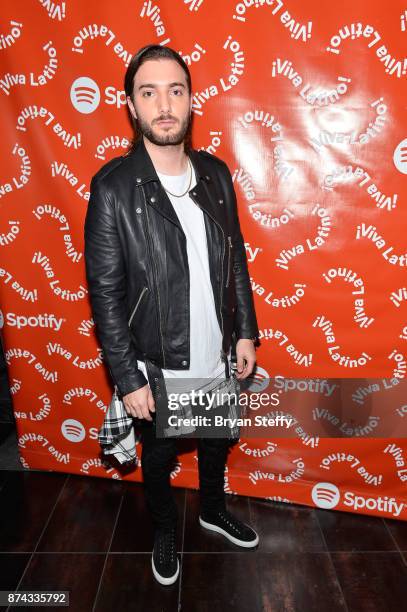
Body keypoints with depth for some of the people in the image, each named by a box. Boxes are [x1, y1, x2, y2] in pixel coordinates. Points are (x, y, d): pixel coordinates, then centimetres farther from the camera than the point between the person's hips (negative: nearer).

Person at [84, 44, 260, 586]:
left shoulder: (216, 173, -3)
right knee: (158, 459, 22)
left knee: (216, 445, 27)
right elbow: (105, 293, -15)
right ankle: (164, 530, 52)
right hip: (158, 370, -4)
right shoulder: (113, 187, -17)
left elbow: (236, 260, 5)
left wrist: (245, 332, 4)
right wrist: (128, 378, -14)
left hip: (218, 359, 4)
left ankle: (214, 510, 57)